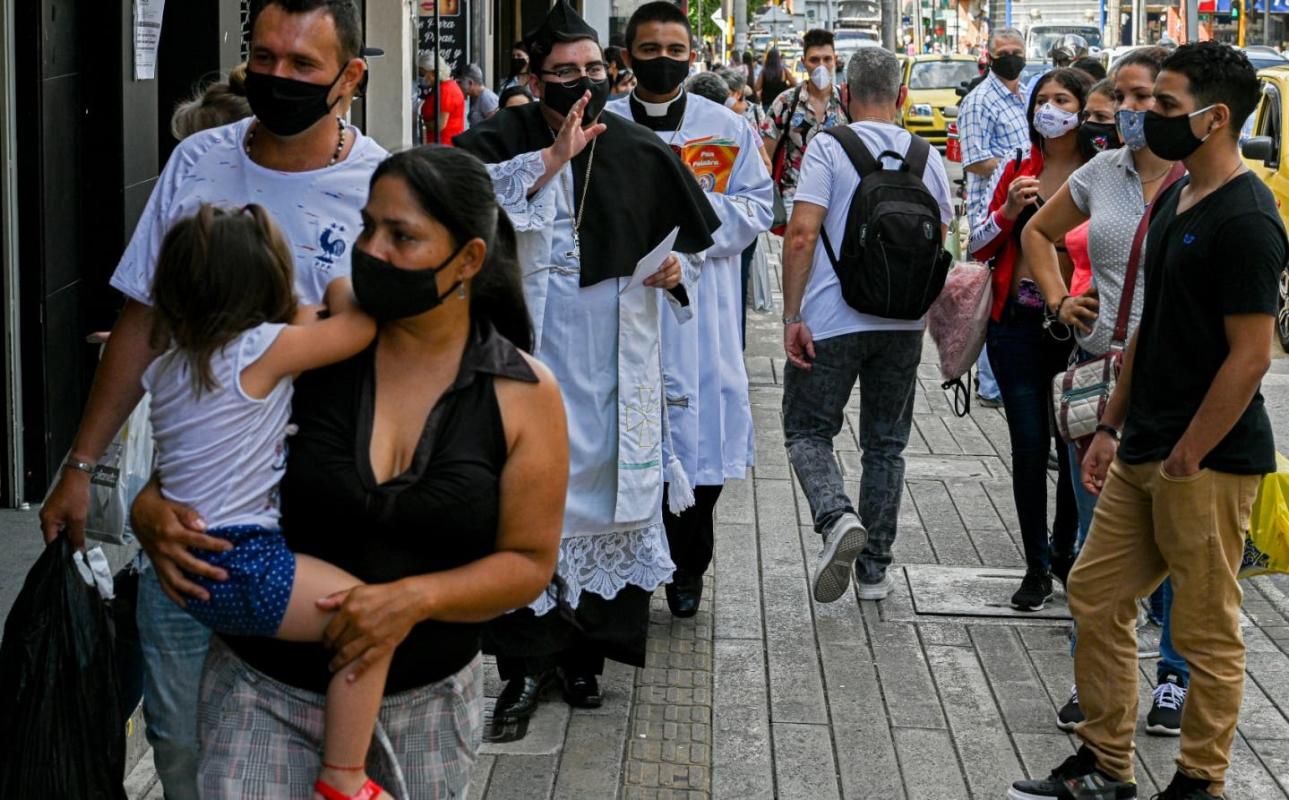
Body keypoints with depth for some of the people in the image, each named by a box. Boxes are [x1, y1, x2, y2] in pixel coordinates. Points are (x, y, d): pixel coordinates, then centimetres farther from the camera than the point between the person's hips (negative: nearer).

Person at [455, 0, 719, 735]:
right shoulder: (503, 142, -2)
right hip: (530, 362, -2)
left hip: (615, 368, 2)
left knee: (610, 494, 6)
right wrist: (550, 159, -26)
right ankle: (527, 663, 6)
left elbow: (698, 235, 16)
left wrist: (677, 268, -5)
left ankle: (585, 652, 20)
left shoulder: (643, 153, 5)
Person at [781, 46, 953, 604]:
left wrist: (792, 316, -11)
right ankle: (874, 569, 17)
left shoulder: (828, 147, -8)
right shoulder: (929, 159, 5)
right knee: (885, 443, 14)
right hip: (904, 325, 4)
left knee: (807, 431, 9)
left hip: (831, 322, -4)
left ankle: (837, 517, -18)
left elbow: (802, 234, -15)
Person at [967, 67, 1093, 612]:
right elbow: (978, 250, 9)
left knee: (1076, 445, 5)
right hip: (1017, 324, 2)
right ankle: (1037, 567, 13)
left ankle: (1065, 551, 27)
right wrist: (1009, 211, -7)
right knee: (1029, 447, 2)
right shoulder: (1016, 172, 8)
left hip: (1077, 325, -2)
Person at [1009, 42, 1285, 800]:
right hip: (1144, 453, 9)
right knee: (1096, 595, 13)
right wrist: (1113, 427, 17)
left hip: (1207, 462, -9)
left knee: (1206, 631, 3)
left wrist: (1184, 461, -17)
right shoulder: (1172, 201, 11)